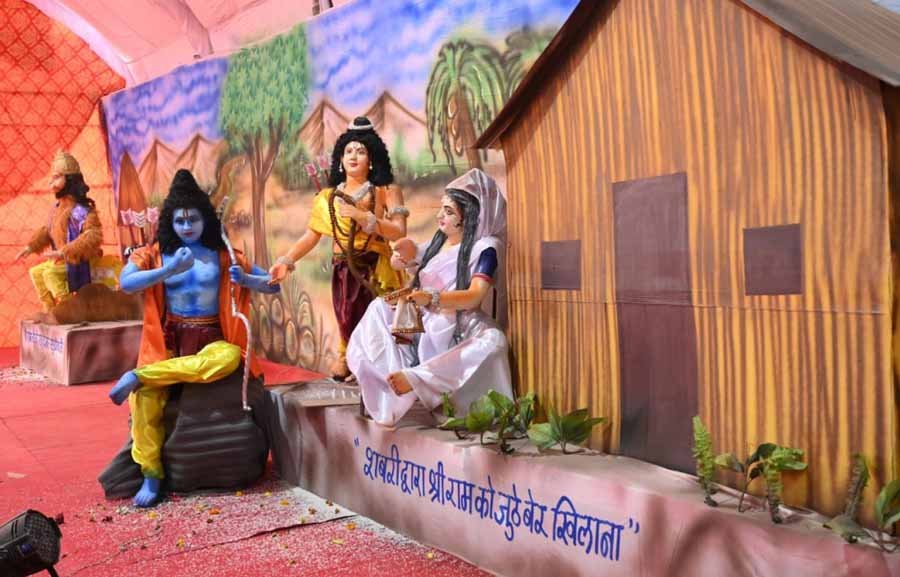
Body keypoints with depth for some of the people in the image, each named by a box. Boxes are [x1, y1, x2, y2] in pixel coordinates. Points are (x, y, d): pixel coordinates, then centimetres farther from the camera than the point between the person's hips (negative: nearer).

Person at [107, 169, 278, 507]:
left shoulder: (223, 255, 6)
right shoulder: (154, 253, 5)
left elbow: (273, 285, 4)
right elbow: (126, 283, -14)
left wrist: (245, 279, -16)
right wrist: (170, 270, -25)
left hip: (212, 339, 0)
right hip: (169, 341, 0)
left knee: (229, 357, -37)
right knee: (146, 396, -30)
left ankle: (139, 375, -29)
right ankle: (151, 476, -18)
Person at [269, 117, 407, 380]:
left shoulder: (386, 192, 3)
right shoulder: (328, 198, 11)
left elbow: (400, 232, -9)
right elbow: (310, 236, 4)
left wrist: (362, 216, -16)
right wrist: (286, 260, -10)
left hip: (376, 271, -2)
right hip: (343, 273, 2)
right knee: (349, 325, -2)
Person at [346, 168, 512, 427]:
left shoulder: (485, 247, -11)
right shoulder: (439, 241, 10)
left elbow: (476, 296, -24)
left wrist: (431, 299, -38)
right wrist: (409, 258, -1)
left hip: (461, 332, -7)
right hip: (425, 328, 7)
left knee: (493, 341, -37)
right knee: (380, 307, -4)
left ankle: (416, 377, -41)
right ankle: (395, 377, -24)